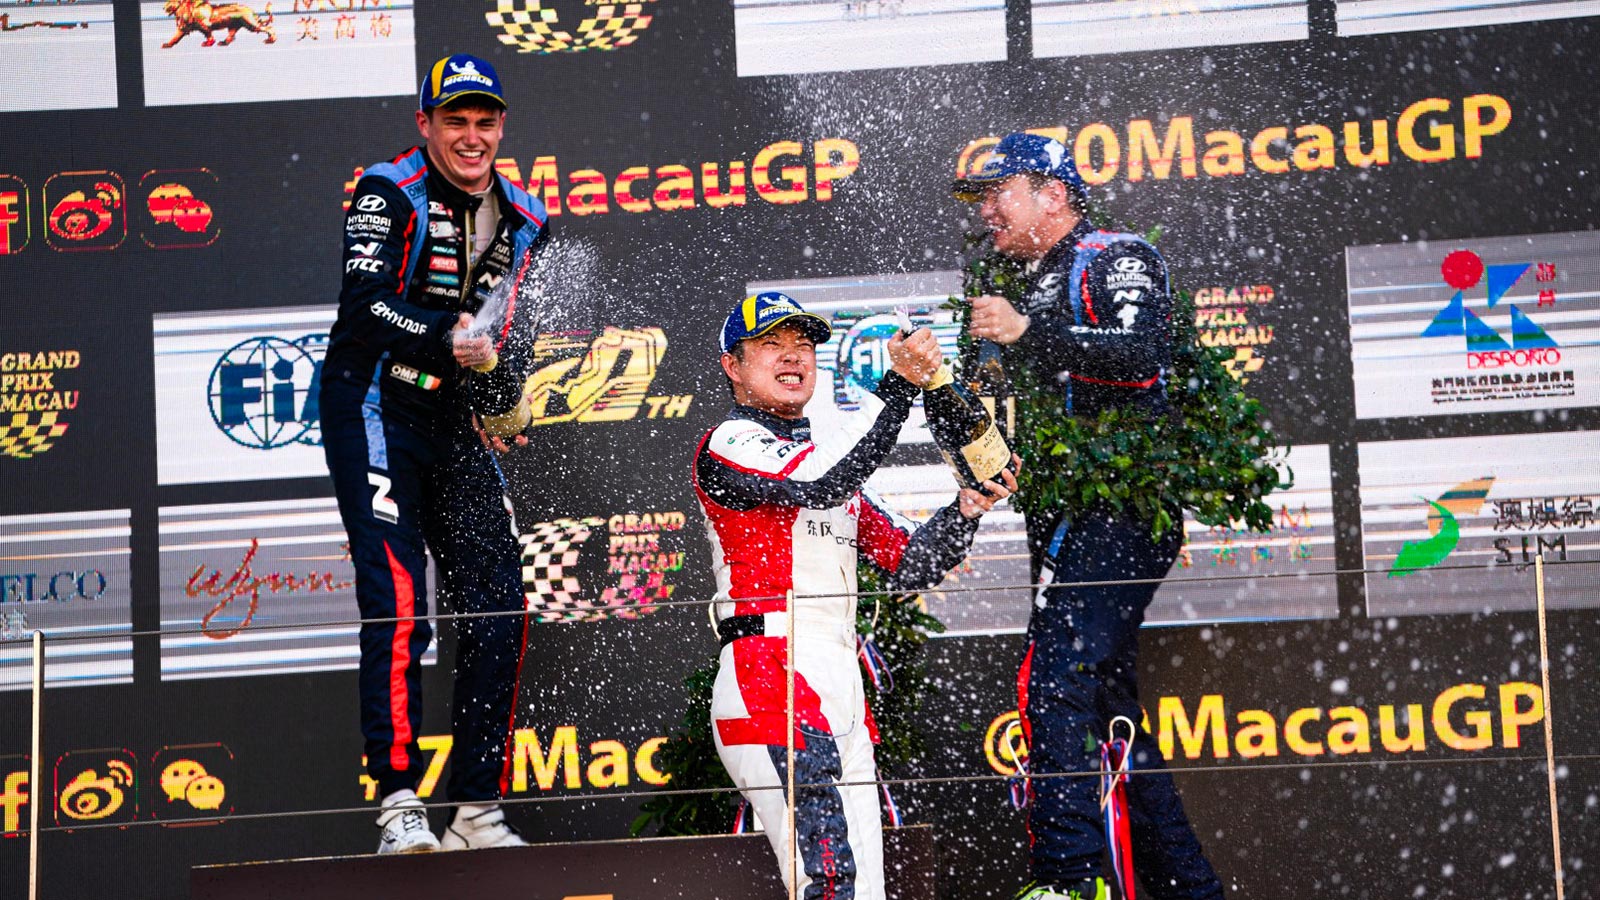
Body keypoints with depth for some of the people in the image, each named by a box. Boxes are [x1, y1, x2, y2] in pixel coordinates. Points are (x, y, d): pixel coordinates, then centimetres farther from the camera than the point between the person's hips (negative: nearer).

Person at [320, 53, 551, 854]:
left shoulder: (522, 220, 11)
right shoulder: (388, 194, -7)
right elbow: (365, 302, -21)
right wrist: (446, 340, -36)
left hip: (458, 418, 6)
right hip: (373, 405, -6)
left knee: (497, 608, 0)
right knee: (397, 600, -17)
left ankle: (477, 812, 7)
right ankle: (399, 804, -16)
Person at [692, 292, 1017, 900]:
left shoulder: (827, 459, 27)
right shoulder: (727, 446, 1)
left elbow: (910, 565, 21)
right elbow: (816, 484, -20)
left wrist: (968, 509, 4)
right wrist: (898, 388, -20)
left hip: (842, 690, 9)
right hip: (769, 681, -9)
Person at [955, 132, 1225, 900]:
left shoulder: (1118, 258, 0)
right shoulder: (1032, 291, 25)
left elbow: (1141, 353, -20)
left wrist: (1029, 334, -26)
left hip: (1122, 507, -9)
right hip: (1068, 523, 9)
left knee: (1053, 683, -21)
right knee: (1107, 701, 8)